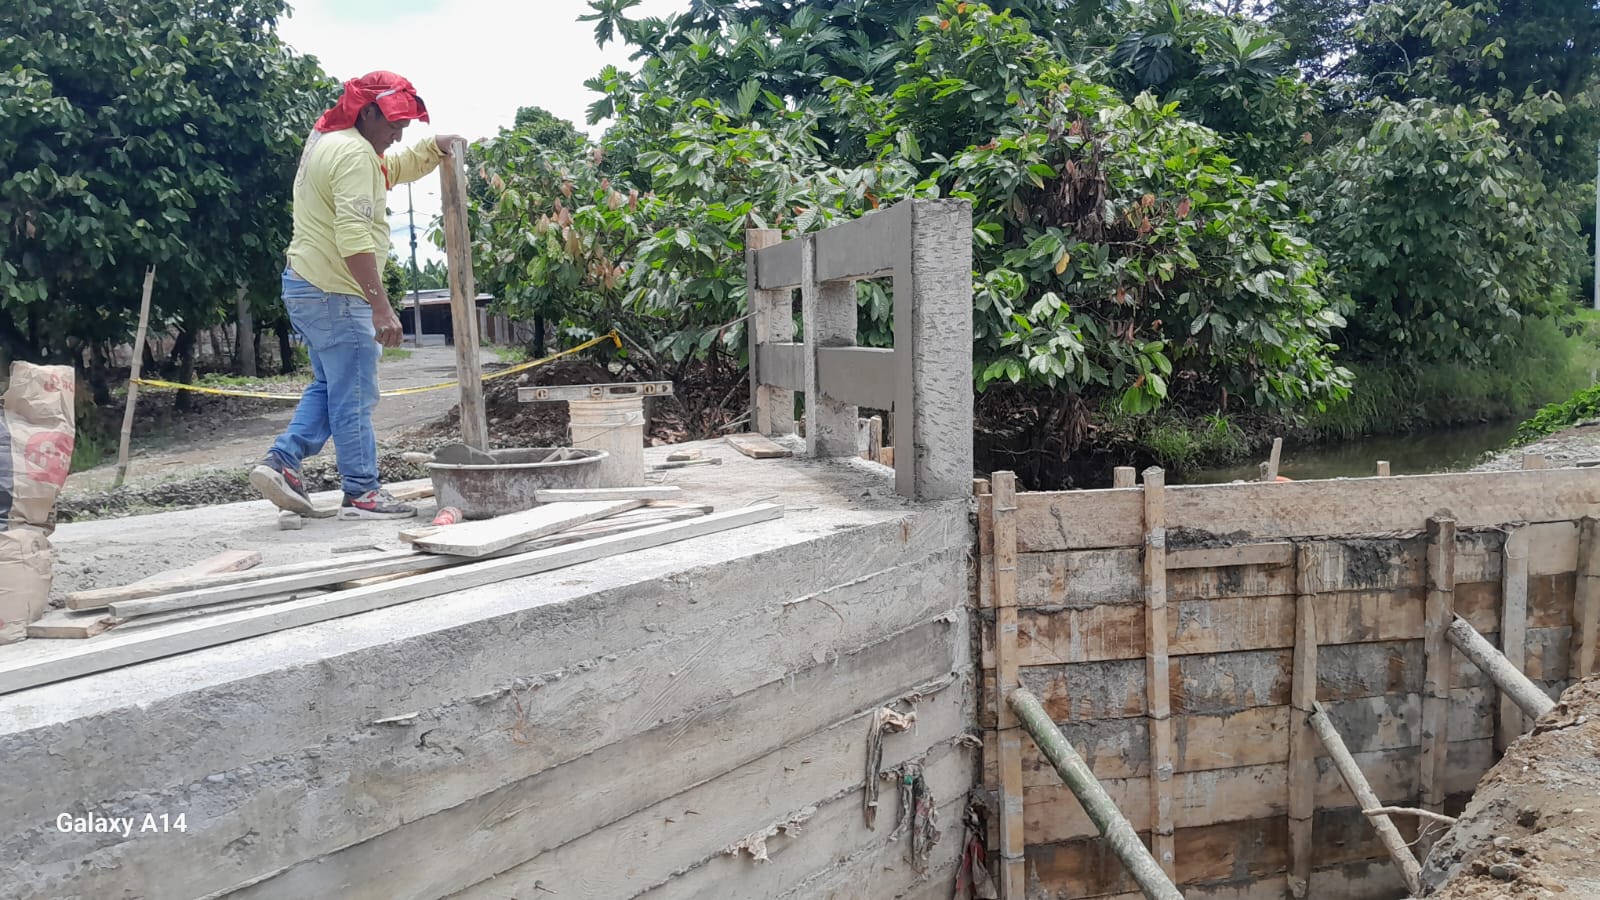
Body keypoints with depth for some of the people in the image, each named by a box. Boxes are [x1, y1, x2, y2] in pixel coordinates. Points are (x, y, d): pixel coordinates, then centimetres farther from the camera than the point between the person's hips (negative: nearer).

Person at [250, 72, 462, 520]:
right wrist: (382, 307, -29)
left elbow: (394, 168, 30)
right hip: (336, 295, -10)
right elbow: (354, 238, -26)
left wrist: (434, 147, 10)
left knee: (328, 386, 19)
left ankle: (281, 462, 13)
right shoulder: (354, 153, -16)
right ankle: (361, 493, 4)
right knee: (354, 398, -3)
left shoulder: (328, 142, 17)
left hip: (304, 285, 10)